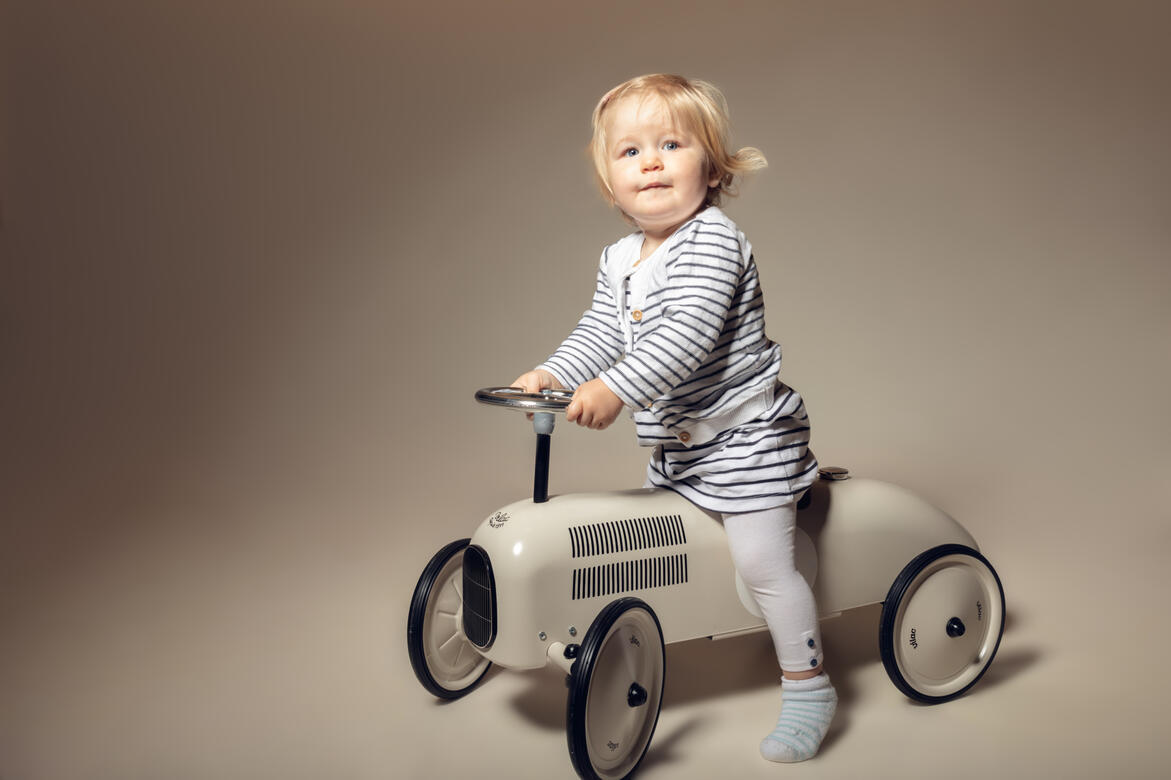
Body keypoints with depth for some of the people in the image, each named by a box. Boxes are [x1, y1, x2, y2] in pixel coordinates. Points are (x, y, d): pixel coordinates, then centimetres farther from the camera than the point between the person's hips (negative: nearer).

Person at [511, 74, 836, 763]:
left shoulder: (713, 241, -21)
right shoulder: (620, 260, 7)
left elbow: (686, 335, -33)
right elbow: (602, 332, 11)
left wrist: (617, 388, -40)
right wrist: (553, 374, -5)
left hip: (747, 438, -9)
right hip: (677, 444, 9)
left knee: (763, 563, -9)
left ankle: (808, 687, 8)